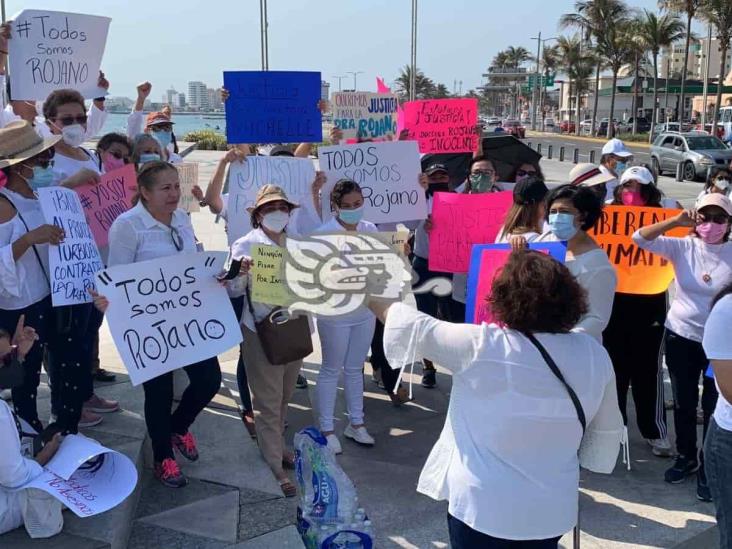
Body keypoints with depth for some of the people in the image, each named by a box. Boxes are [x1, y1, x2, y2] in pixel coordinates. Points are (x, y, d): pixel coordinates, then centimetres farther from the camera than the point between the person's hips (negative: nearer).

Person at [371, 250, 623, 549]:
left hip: (481, 507, -4)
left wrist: (372, 299, 9)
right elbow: (607, 432, 2)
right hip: (552, 510, 4)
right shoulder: (594, 354, -9)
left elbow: (418, 328, -7)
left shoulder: (479, 346, -22)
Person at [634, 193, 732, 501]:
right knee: (683, 403, 15)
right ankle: (686, 457, 35)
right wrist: (676, 221, -23)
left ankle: (707, 468, 24)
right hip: (680, 335, 2)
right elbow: (640, 238, -17)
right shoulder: (682, 246, -6)